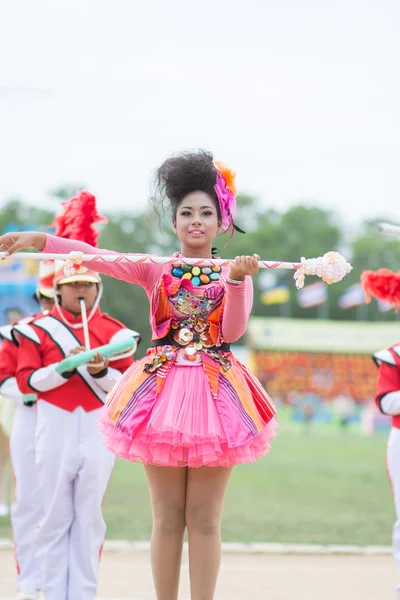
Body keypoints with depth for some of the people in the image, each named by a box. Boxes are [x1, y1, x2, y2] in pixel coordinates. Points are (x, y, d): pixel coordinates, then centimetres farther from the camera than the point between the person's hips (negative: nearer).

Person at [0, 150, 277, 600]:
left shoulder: (234, 272, 8)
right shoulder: (156, 271, 8)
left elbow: (231, 331, -5)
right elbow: (97, 257, -5)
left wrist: (238, 279, -19)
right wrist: (37, 240, -17)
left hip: (215, 393, 0)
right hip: (162, 390, 0)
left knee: (204, 517, -1)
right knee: (167, 517, 1)